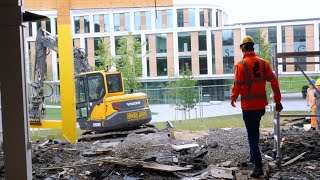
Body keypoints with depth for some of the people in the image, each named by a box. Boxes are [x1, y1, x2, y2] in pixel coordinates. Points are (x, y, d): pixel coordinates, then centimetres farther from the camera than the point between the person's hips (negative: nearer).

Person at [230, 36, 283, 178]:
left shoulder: (241, 65, -13)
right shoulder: (263, 63, 2)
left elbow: (237, 85, -12)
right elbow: (273, 81, -1)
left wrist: (233, 99, 7)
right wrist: (277, 101, 4)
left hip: (248, 106, -5)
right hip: (261, 104, 5)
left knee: (252, 135, -1)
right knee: (255, 131, 24)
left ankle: (258, 166, -6)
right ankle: (253, 157, 37)